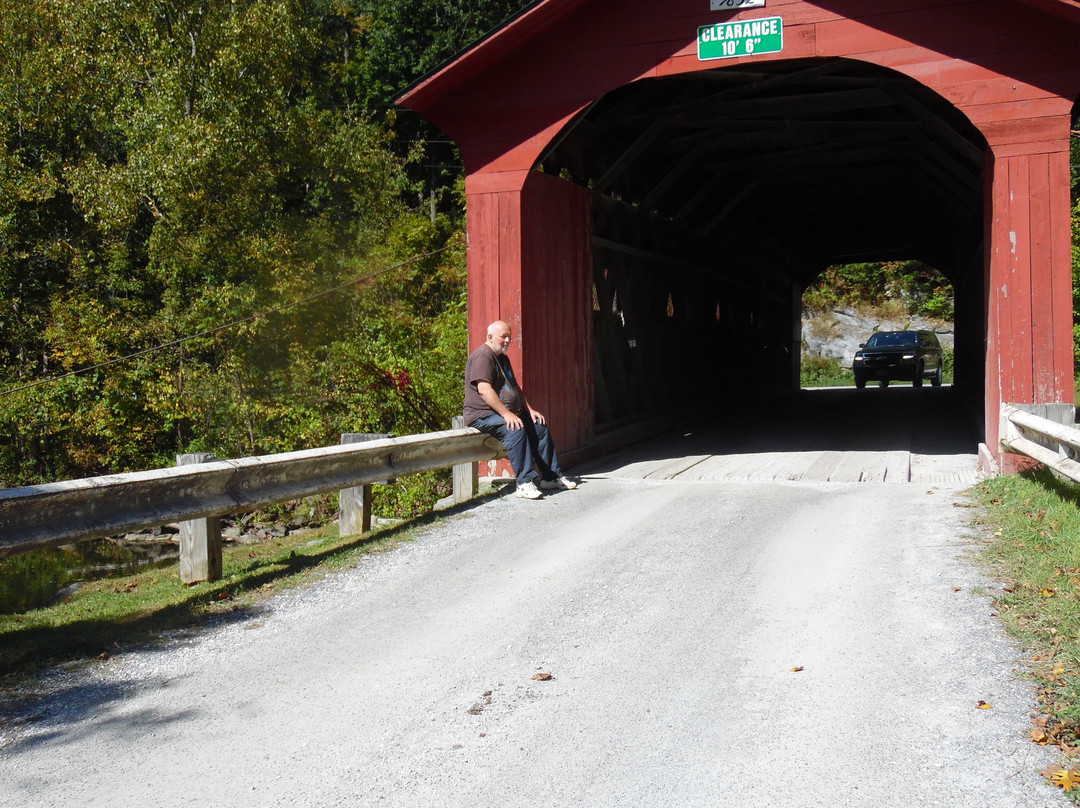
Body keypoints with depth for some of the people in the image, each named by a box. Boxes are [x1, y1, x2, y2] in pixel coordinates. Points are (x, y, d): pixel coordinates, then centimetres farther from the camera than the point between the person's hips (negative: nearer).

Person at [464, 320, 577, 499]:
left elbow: (515, 387, 26)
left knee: (540, 427, 1)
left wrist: (530, 410, 14)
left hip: (509, 413, 10)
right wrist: (506, 414, -28)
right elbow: (484, 389, -24)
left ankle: (551, 477, 7)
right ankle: (525, 483, -34)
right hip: (483, 415, -10)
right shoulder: (483, 356, -13)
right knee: (516, 430, -33)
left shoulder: (503, 358, 20)